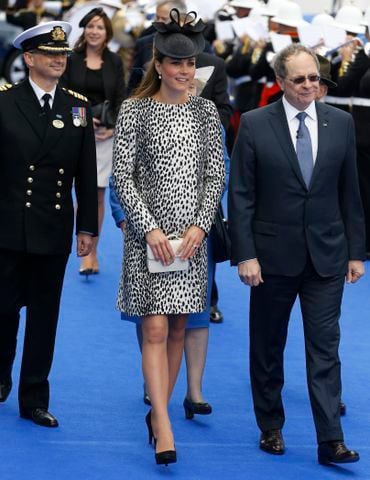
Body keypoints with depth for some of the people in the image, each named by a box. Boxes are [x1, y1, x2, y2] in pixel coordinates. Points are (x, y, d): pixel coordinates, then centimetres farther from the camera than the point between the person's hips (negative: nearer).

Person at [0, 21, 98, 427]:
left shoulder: (78, 107, 6)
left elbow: (86, 175, 7)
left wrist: (87, 227, 4)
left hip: (55, 230, 3)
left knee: (44, 316, 7)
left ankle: (34, 399, 15)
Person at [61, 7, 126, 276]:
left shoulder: (114, 62, 6)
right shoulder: (72, 59, 1)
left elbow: (120, 99, 6)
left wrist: (113, 128, -8)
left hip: (106, 134, 1)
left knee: (98, 193, 4)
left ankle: (93, 252, 13)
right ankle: (86, 253, -1)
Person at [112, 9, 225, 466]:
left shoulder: (205, 111, 6)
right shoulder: (134, 111, -3)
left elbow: (215, 175, 6)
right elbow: (123, 177, -5)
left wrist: (200, 226, -7)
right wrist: (150, 228, -14)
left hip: (191, 233, 4)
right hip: (148, 232, -4)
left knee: (177, 328, 8)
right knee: (155, 328, -9)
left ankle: (158, 410, 20)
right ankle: (163, 426, -13)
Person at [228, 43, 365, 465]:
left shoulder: (340, 123, 3)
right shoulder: (254, 125, -5)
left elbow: (349, 192, 7)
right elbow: (240, 196, -5)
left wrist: (355, 251, 5)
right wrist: (244, 254, -11)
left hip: (326, 255, 1)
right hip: (273, 255, -1)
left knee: (325, 349, -2)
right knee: (267, 347, 11)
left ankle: (330, 441, -2)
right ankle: (270, 427, 26)